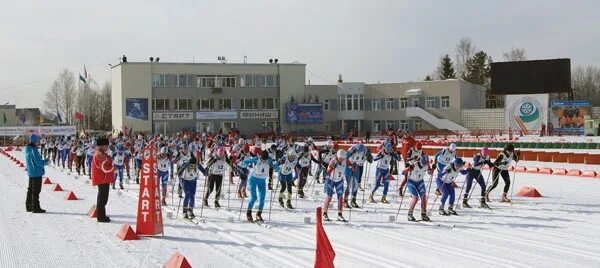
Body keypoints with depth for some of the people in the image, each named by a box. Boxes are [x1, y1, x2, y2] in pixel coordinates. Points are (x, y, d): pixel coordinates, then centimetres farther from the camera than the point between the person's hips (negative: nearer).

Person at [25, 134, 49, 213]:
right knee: (36, 191, -4)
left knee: (31, 190, 17)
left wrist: (43, 161, 14)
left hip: (30, 172, 10)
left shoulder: (27, 149, 10)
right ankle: (35, 207, -1)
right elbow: (38, 162, -21)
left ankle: (28, 206, 25)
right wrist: (46, 162, -4)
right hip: (36, 173, -10)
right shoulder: (33, 150, -19)